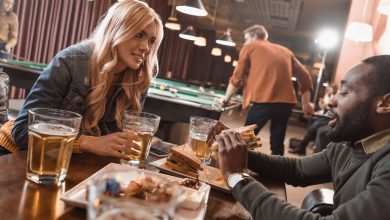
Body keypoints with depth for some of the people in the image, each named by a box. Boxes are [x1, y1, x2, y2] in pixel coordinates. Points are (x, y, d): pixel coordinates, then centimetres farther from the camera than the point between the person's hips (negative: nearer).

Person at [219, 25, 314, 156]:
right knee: (277, 145, 13)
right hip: (286, 102, 5)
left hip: (264, 100, -5)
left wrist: (226, 99, 21)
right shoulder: (286, 51, 24)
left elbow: (237, 77, 10)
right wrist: (306, 103, 22)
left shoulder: (250, 47, 12)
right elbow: (304, 76, 21)